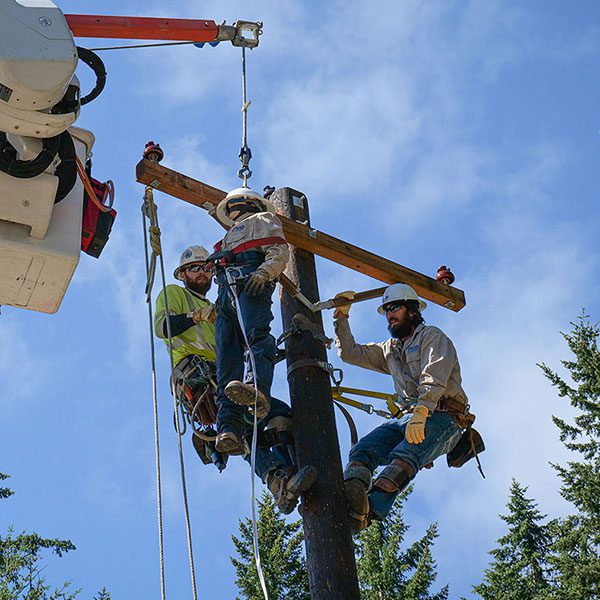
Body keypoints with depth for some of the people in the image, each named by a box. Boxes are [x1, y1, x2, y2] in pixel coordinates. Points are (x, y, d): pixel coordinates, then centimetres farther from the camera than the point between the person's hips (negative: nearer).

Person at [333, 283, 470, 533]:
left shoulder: (432, 336, 8)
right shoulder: (390, 349, 32)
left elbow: (435, 378, -10)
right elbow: (350, 353, 34)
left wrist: (420, 413, -25)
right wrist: (342, 317, 22)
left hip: (443, 417, -6)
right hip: (409, 418, 6)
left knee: (404, 456, -36)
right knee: (363, 449, -24)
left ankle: (369, 509, -60)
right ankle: (351, 494, -52)